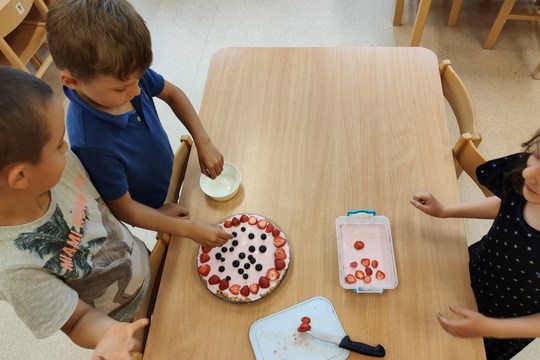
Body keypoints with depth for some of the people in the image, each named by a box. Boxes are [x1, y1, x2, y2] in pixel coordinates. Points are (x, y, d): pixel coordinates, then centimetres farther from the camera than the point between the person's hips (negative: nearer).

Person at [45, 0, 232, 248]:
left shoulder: (126, 74, -26)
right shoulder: (92, 144, -41)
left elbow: (172, 94, -5)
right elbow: (124, 209, -27)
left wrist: (203, 143, -14)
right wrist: (189, 229, -25)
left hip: (171, 177, 5)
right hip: (149, 208, -4)